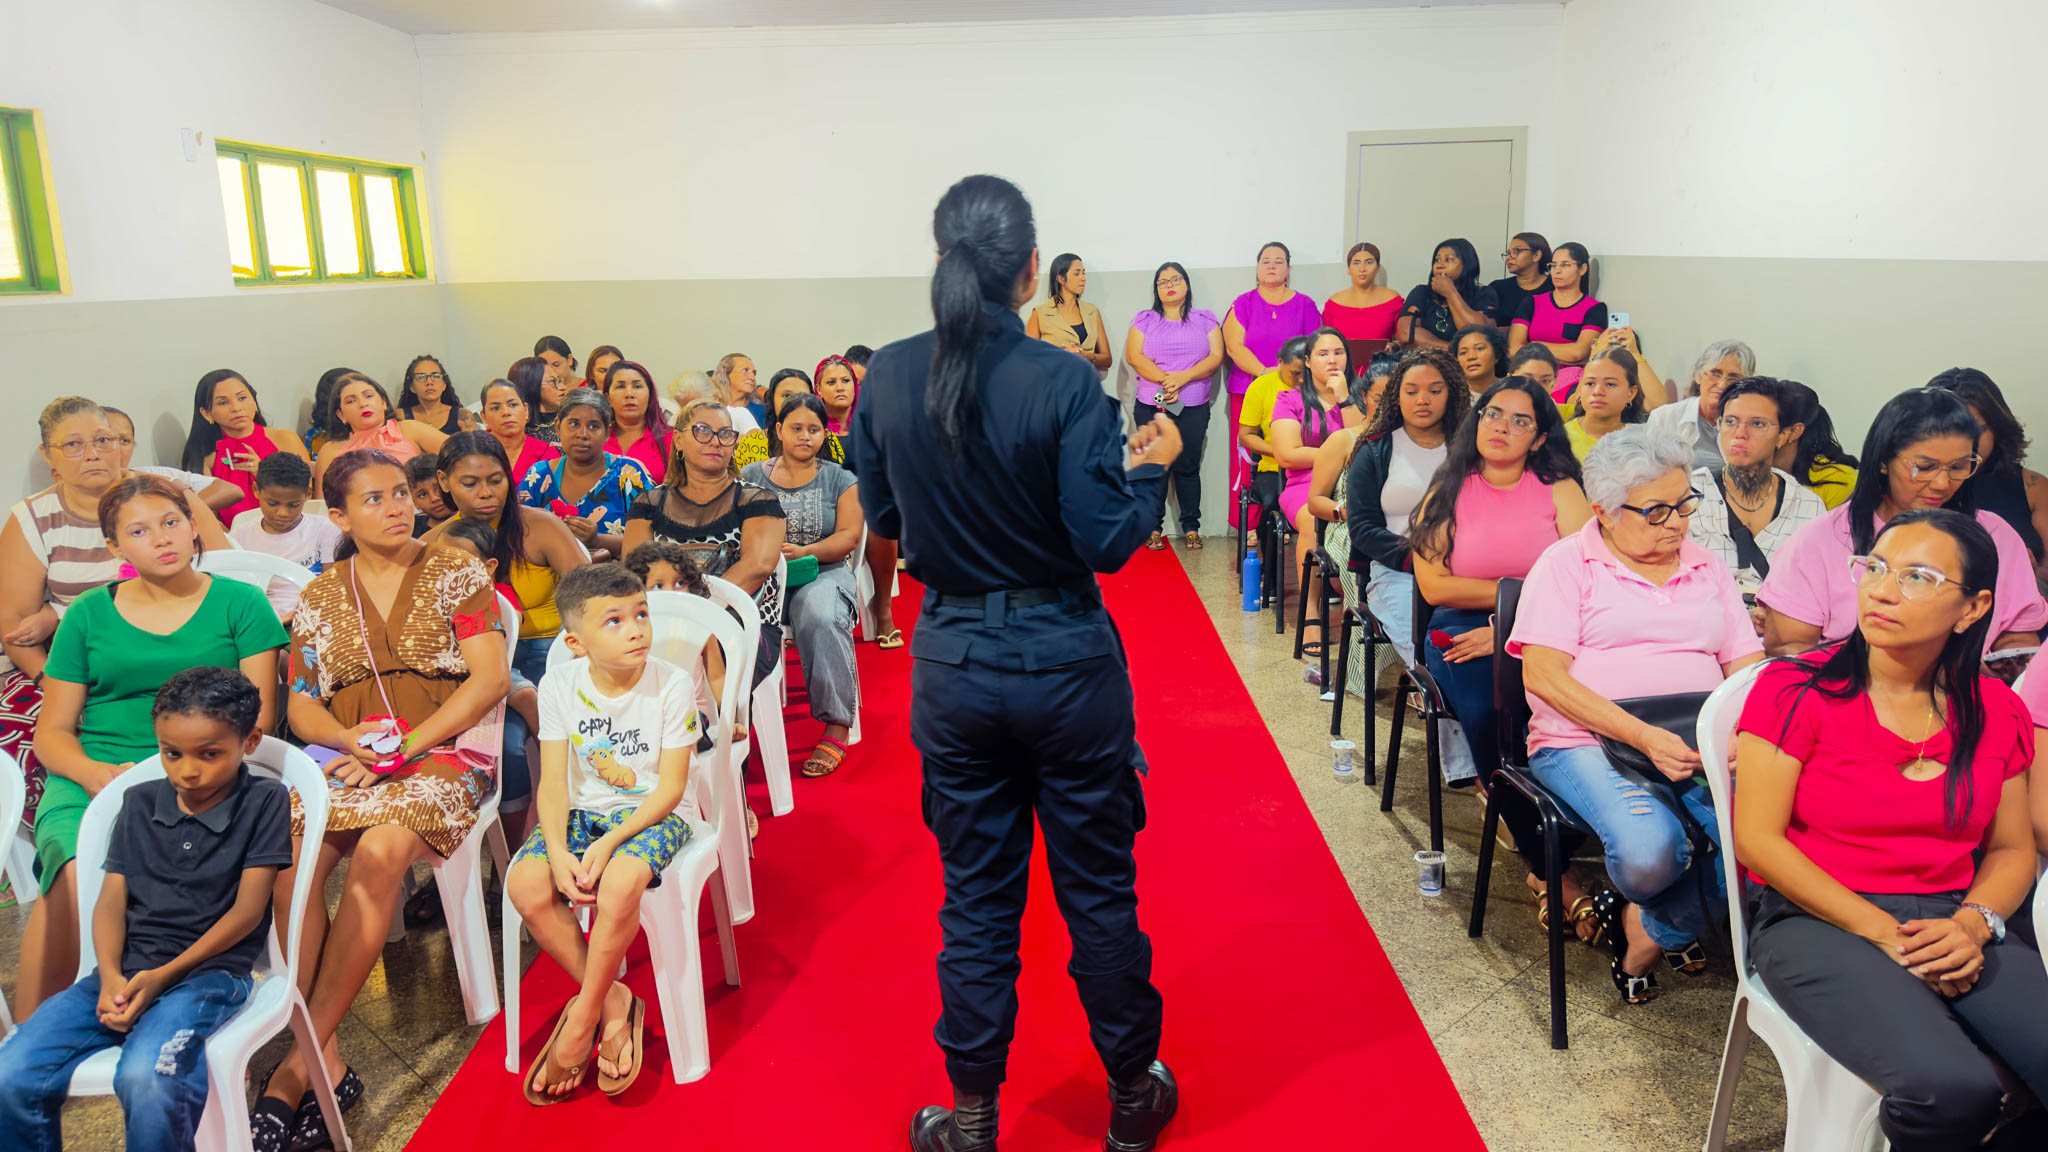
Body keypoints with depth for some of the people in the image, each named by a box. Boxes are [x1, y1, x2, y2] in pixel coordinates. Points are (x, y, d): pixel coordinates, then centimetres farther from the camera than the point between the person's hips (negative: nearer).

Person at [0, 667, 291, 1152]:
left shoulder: (265, 802, -1)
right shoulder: (140, 803, 15)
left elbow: (247, 911, -5)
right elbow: (111, 903, 8)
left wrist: (163, 976, -12)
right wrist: (111, 977, -10)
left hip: (208, 971, -5)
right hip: (124, 971, 5)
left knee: (145, 1079, -33)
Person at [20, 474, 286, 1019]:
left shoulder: (241, 604, 10)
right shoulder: (88, 615, 16)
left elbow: (258, 715, 4)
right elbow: (51, 731, 15)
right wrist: (94, 772, -7)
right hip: (92, 774, 2)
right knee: (76, 876, -30)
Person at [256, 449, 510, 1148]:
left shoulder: (457, 575, 6)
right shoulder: (320, 597, 17)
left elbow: (490, 678, -4)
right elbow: (300, 704, 15)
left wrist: (404, 747, -12)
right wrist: (352, 739, -8)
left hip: (443, 752, -3)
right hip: (345, 757, 3)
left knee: (380, 850, -35)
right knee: (287, 858, -29)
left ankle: (297, 1067, -26)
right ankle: (328, 1064, -24)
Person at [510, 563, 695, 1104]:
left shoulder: (673, 684, -13)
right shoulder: (559, 685, -4)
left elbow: (671, 786, -12)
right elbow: (553, 782, -4)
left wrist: (610, 842, -23)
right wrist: (558, 851, -21)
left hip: (651, 814, -4)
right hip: (582, 813, 4)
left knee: (620, 882, -35)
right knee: (525, 884, -24)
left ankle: (583, 1014, -9)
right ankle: (613, 1001, -6)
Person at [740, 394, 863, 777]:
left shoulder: (839, 479, 12)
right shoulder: (750, 477, 15)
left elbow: (849, 536, 1)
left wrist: (803, 552, -15)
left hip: (822, 573, -1)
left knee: (820, 618, -36)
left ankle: (837, 726, -27)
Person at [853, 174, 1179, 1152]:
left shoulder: (888, 378, -4)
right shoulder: (1064, 383, -17)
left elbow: (882, 518, 7)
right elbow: (1107, 540, -16)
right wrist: (1150, 465, 1)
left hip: (951, 664, 3)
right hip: (1065, 661, -3)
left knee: (976, 899, 16)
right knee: (1100, 890, 14)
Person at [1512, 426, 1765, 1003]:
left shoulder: (1706, 568, 19)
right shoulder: (1566, 564, 3)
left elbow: (1748, 669, 13)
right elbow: (1543, 676, -9)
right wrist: (1645, 737, -19)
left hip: (1704, 744, 4)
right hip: (1588, 741, -4)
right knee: (1650, 851, -33)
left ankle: (1653, 928, 0)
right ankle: (1683, 925, 6)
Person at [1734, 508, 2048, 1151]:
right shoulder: (1794, 689, -6)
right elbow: (1758, 839, -9)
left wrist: (1974, 924, -7)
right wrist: (1885, 934, -14)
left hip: (1951, 925, 5)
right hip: (1817, 922, -4)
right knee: (1952, 1090, -29)